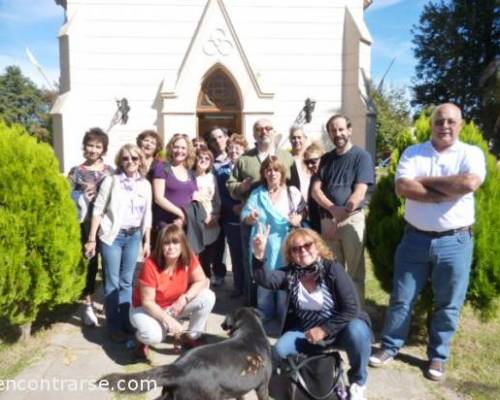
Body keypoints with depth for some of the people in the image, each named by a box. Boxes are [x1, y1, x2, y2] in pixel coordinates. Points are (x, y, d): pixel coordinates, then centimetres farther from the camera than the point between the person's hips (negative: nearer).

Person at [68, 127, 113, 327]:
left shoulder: (110, 171, 7)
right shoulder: (76, 171, 4)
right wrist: (83, 197, -13)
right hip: (86, 225, -1)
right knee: (89, 262, 4)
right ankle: (88, 305, 17)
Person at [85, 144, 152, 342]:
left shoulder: (145, 184, 4)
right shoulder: (111, 181, -6)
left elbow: (147, 214, 10)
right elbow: (98, 210, -6)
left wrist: (147, 241, 9)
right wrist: (92, 239, -9)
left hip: (134, 236, 3)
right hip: (113, 236, -3)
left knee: (127, 281, 12)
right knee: (113, 282, 3)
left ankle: (126, 321, 24)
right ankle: (115, 326, 14)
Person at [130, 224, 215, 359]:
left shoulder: (189, 258, -17)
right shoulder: (151, 265, -30)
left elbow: (202, 281, -12)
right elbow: (147, 302, -25)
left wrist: (184, 299, -27)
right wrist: (168, 320, -34)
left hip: (175, 305, 5)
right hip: (147, 308, -4)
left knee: (208, 297, -18)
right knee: (153, 336, -36)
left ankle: (193, 338, 4)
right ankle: (143, 338, 5)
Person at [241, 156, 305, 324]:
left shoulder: (292, 192, 2)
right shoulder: (257, 194, 6)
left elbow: (302, 213, 5)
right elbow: (245, 218, 3)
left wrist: (297, 220, -16)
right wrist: (251, 218, -19)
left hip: (285, 244, -1)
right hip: (264, 245, 1)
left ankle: (286, 315, 14)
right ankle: (264, 314, 21)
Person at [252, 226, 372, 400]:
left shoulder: (332, 269, -17)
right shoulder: (291, 273, -6)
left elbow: (351, 308, -20)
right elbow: (266, 280, -25)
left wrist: (325, 330, -24)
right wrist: (259, 255, -42)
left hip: (339, 328, -3)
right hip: (306, 331, 3)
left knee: (356, 332, -35)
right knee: (280, 351, -19)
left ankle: (358, 383, -5)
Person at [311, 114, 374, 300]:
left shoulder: (361, 156, -3)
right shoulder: (326, 159, 11)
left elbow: (359, 193, -12)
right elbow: (315, 190, 3)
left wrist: (338, 220, -16)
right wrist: (333, 209, -16)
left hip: (352, 220, -4)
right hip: (327, 220, 4)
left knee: (354, 272, 3)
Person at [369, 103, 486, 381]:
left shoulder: (471, 153, -1)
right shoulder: (413, 153, 2)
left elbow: (470, 183, -22)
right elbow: (402, 188, -13)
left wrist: (425, 180, -13)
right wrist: (447, 193, -17)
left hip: (455, 241, -1)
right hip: (415, 238, 1)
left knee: (448, 304, 11)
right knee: (402, 298, 10)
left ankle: (438, 356, 30)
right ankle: (390, 347, 27)